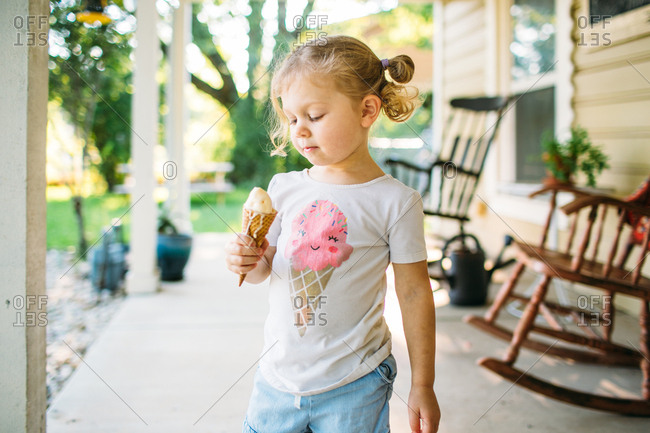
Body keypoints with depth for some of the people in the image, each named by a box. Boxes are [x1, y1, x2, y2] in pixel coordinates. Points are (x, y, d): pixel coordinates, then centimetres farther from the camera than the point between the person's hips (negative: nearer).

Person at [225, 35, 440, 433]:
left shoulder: (396, 202, -10)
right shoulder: (283, 188, 1)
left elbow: (414, 294, -5)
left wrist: (423, 386, -2)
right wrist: (246, 261, -13)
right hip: (278, 378, 4)